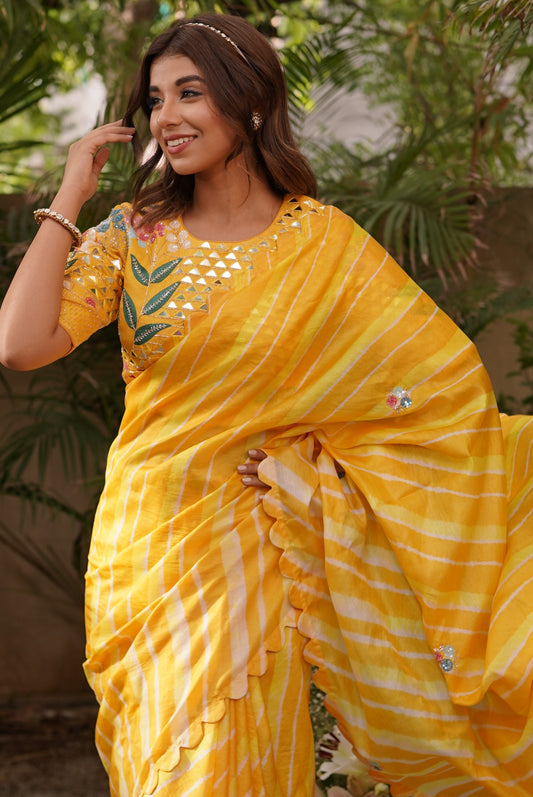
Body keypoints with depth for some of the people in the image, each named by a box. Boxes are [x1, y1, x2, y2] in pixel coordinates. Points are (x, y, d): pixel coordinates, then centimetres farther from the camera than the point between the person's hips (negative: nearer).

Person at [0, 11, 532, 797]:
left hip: (268, 545, 0)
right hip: (156, 540, 0)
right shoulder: (131, 239, -1)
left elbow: (440, 378, 0)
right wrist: (70, 197, -10)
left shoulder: (324, 242, -1)